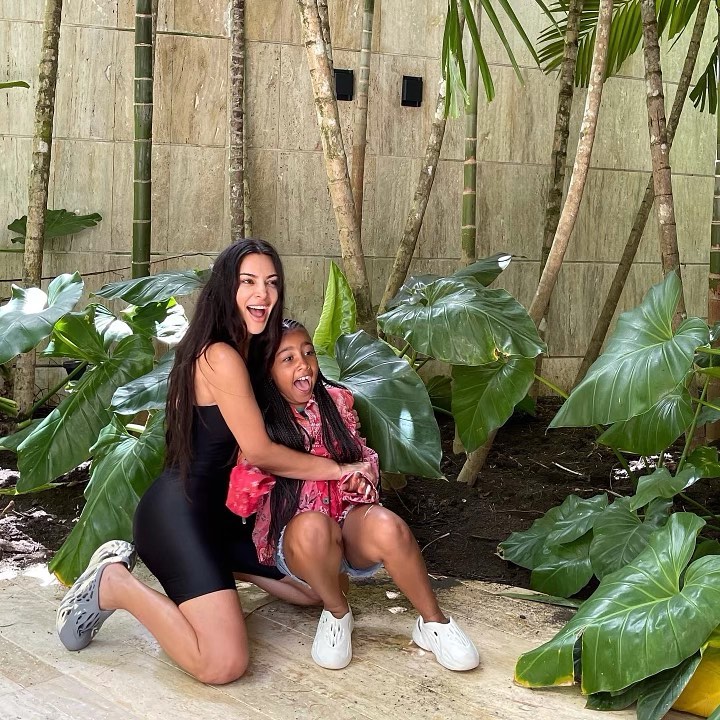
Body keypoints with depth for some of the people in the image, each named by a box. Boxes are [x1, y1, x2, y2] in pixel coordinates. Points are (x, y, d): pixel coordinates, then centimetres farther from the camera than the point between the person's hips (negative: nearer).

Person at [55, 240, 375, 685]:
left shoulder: (253, 351, 12)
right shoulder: (221, 356, -19)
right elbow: (259, 452, -17)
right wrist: (339, 470, -6)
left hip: (220, 512, 10)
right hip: (179, 511, -10)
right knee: (224, 663, -22)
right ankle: (114, 585, -3)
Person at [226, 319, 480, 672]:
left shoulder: (336, 400, 5)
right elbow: (239, 505, -9)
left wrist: (362, 478, -8)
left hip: (350, 522, 2)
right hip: (296, 543, -2)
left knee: (387, 527, -34)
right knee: (313, 526, -39)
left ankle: (433, 623, -13)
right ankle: (337, 613, -11)